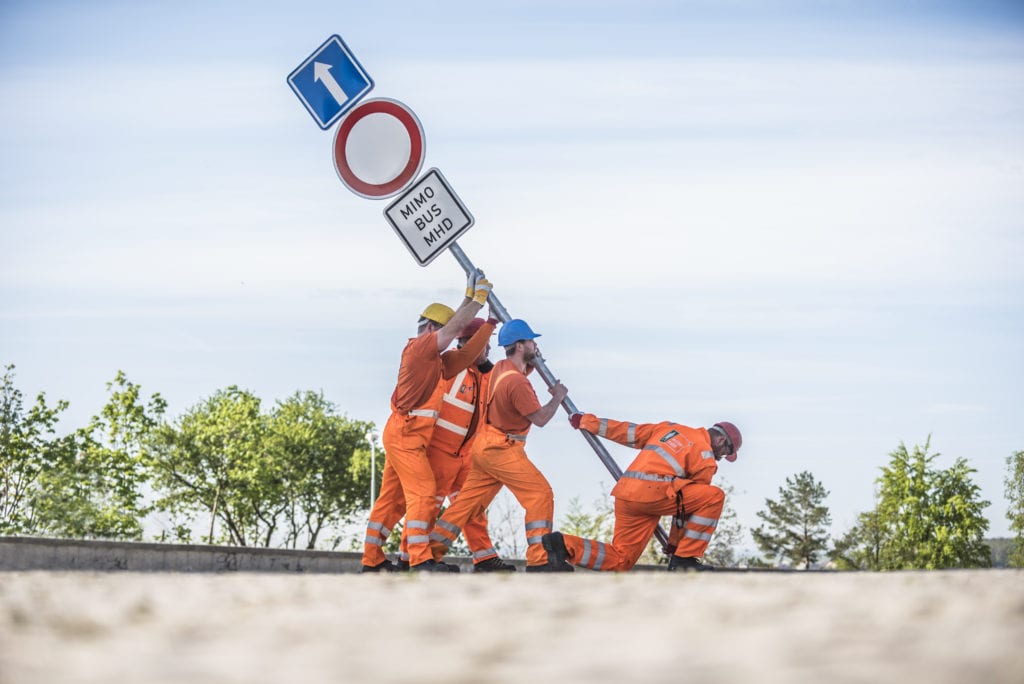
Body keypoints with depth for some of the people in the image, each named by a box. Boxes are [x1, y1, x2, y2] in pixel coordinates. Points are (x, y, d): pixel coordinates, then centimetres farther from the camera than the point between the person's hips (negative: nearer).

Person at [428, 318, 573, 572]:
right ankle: (540, 560, -15)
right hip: (501, 449, -10)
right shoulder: (516, 382, -21)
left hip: (485, 446, 10)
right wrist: (558, 397, -1)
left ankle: (431, 549, 11)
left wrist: (533, 361, 19)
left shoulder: (500, 368, 8)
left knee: (469, 500, 11)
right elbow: (540, 418, -16)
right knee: (540, 494, -9)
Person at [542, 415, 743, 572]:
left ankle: (564, 544, -6)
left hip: (625, 496, 8)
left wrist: (587, 421, 35)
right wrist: (674, 543, 20)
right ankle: (684, 559, -1)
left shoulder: (669, 428, 25)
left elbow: (627, 431, 26)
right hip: (652, 493, -8)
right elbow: (691, 503, 11)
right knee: (715, 497, -1)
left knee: (620, 561, 11)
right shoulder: (706, 459, 6)